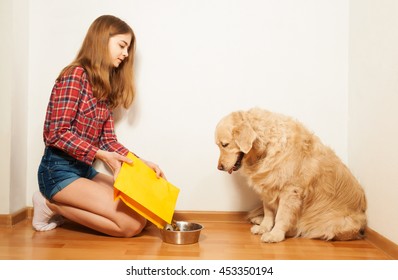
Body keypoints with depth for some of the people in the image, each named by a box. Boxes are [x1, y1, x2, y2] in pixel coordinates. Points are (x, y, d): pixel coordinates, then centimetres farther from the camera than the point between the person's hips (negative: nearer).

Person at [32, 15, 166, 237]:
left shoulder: (105, 87, 13)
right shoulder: (75, 75, -12)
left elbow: (109, 140, 8)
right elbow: (58, 133, -17)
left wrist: (141, 163, -3)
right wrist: (101, 155, -25)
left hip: (85, 169, 9)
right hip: (60, 171, -8)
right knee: (134, 223, -16)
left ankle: (60, 204, 8)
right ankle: (53, 204, -1)